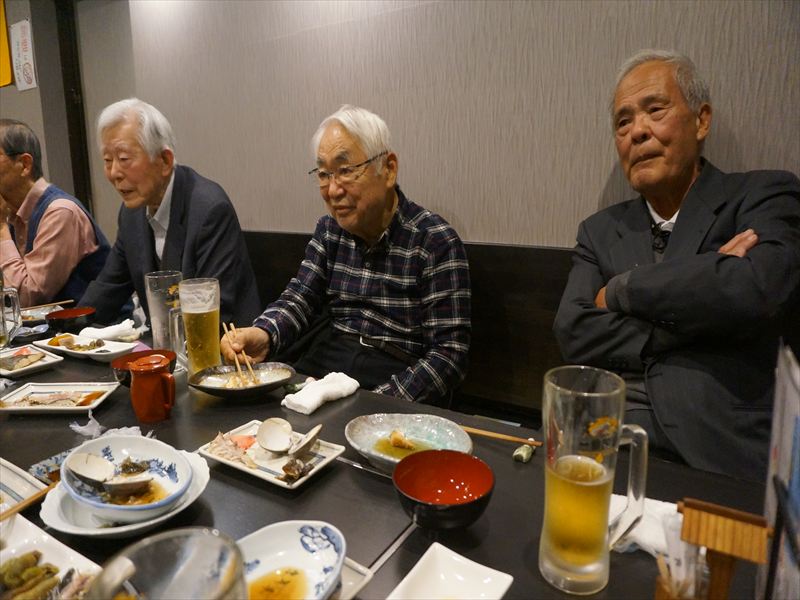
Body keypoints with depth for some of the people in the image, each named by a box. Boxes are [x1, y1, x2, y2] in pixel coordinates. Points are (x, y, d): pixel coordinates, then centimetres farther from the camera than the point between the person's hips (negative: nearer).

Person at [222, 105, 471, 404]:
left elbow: (449, 354, -13)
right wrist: (262, 335, -18)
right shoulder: (329, 229, 9)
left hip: (397, 383, -4)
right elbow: (299, 299, 4)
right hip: (320, 369, 5)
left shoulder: (436, 242, -10)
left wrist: (381, 403, -25)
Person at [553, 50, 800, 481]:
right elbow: (573, 334, -1)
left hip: (721, 452, -1)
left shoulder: (763, 195, 4)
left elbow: (760, 288, -17)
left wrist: (621, 291, -6)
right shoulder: (600, 231, 12)